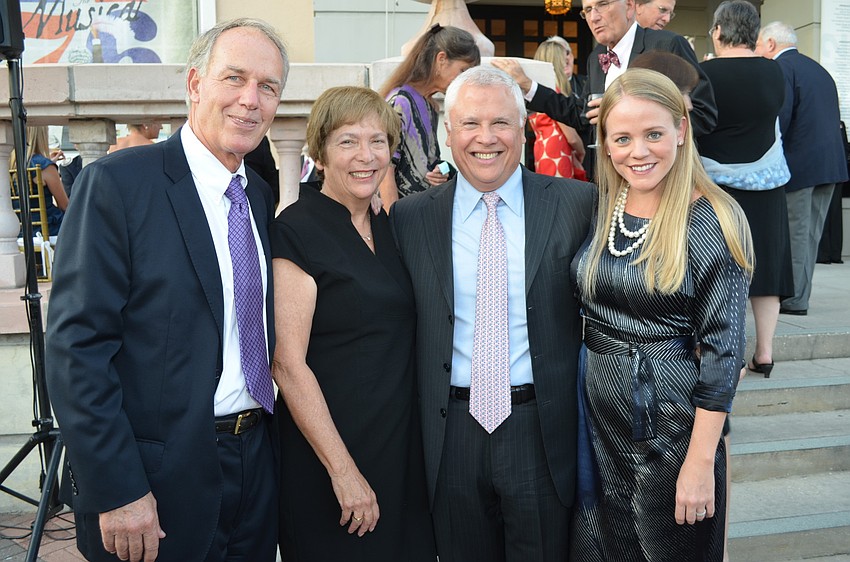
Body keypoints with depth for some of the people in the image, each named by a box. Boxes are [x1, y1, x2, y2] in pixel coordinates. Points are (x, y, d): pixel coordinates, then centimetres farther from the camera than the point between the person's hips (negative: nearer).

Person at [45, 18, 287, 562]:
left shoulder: (260, 195, 9)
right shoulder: (117, 183, -13)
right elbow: (76, 348, -17)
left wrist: (266, 435, 9)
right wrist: (115, 491, -18)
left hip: (256, 468, 7)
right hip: (162, 478, -6)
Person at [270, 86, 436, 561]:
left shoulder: (388, 227, 7)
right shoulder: (297, 229, -14)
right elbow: (287, 363, -18)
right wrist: (343, 469, -18)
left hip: (404, 446, 7)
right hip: (328, 453, -7)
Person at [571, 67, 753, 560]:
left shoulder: (712, 222, -14)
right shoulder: (596, 209, 2)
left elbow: (723, 349, -15)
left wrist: (701, 462, -17)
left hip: (673, 423, -5)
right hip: (596, 413, 5)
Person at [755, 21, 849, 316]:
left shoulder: (780, 67, -8)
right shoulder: (819, 69, 19)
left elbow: (780, 118, -18)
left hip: (798, 163, -8)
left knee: (795, 233, -3)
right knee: (810, 233, 12)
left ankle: (793, 300, 1)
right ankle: (799, 296, 18)